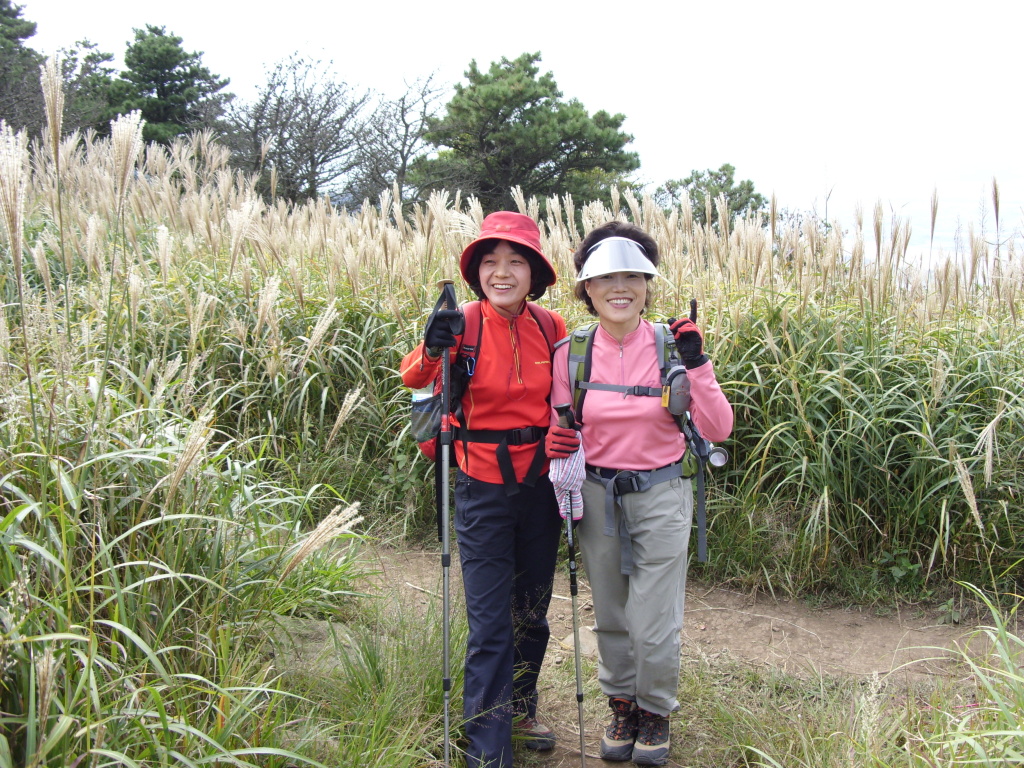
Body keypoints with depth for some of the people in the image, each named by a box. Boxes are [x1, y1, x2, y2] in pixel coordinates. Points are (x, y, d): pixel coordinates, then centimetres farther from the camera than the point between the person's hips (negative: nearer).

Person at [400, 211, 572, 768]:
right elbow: (415, 379, -21)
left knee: (531, 613, 19)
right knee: (489, 626, -2)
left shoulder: (551, 328, -2)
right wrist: (432, 351, -40)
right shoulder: (465, 326, -12)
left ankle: (520, 710, 41)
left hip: (540, 486, 4)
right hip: (484, 488, -4)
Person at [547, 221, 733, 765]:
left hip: (661, 496, -2)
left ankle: (656, 711, 27)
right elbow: (561, 430, 7)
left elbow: (718, 430, -9)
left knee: (653, 623, 0)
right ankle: (622, 706, 38)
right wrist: (557, 449, -15)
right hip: (596, 496, 2)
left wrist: (696, 366, -19)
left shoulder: (673, 346, -8)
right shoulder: (571, 354, -4)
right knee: (610, 616, 15)